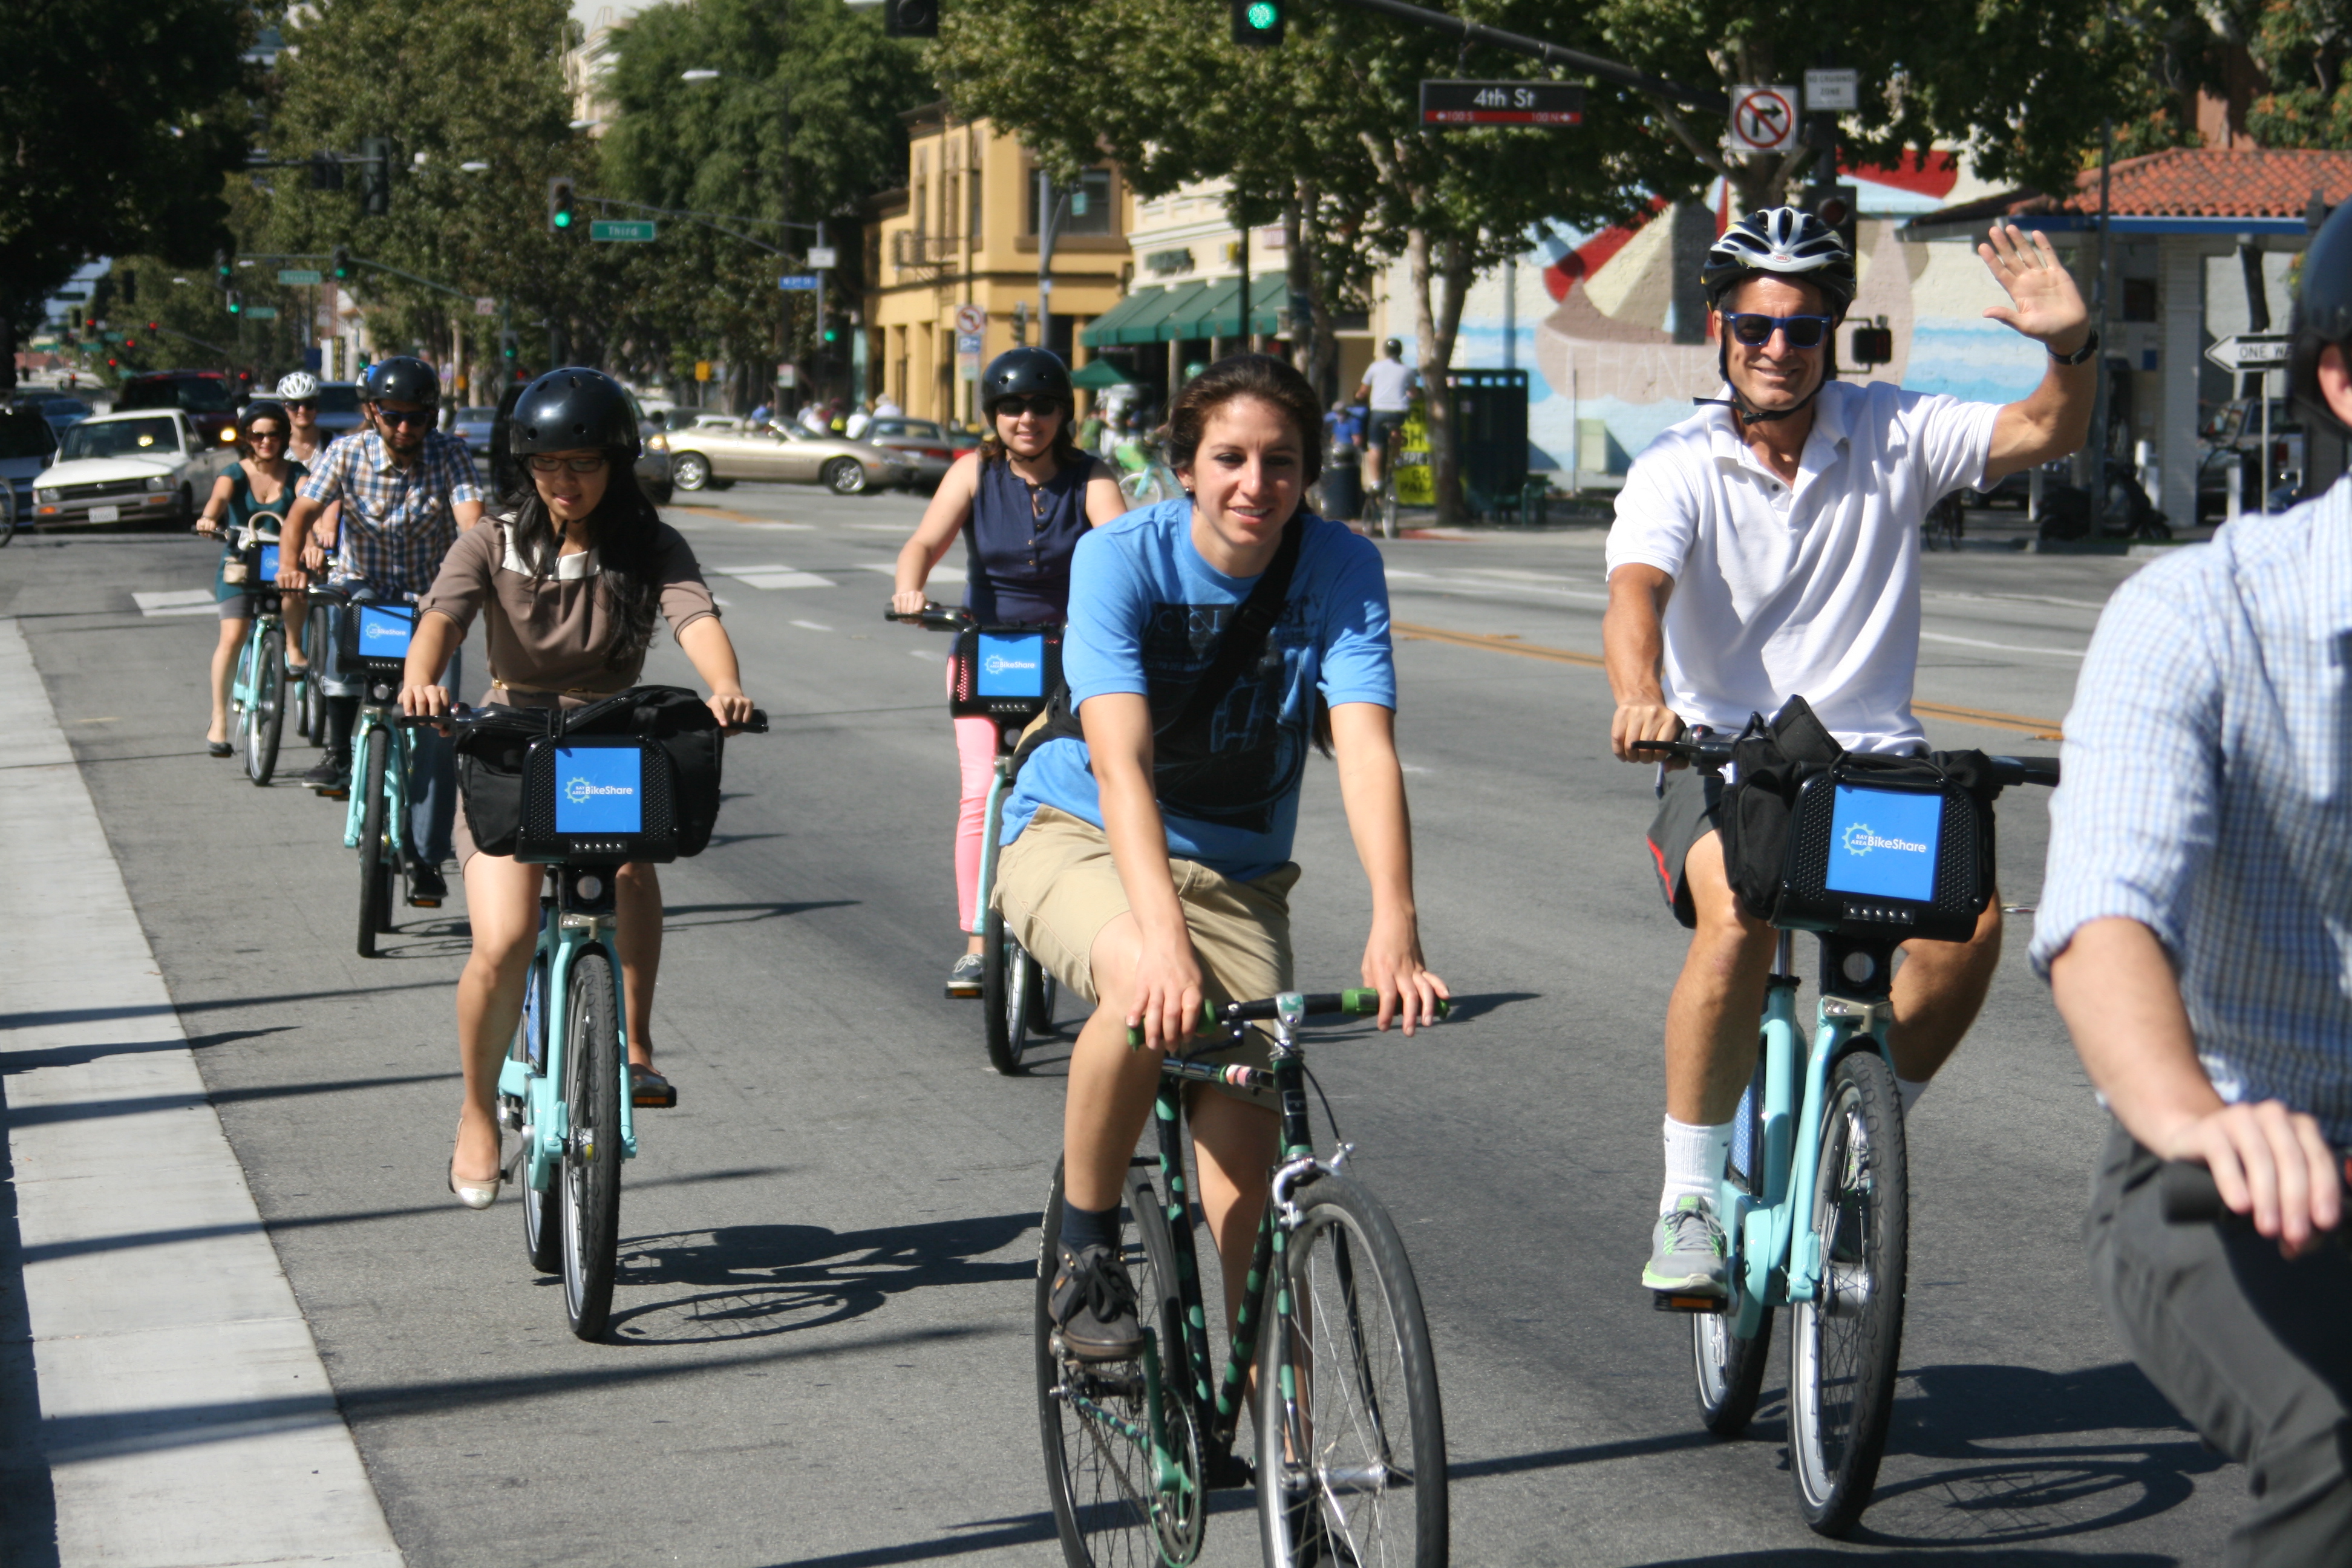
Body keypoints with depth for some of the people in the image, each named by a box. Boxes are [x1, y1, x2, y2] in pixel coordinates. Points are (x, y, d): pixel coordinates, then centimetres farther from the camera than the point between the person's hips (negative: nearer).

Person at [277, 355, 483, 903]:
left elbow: (471, 519, -26)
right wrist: (291, 562, -37)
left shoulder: (450, 455, -12)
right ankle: (339, 752, -20)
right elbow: (304, 511, -18)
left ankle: (427, 860, -4)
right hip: (366, 585, 1)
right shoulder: (349, 454, -10)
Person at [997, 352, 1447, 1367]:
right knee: (1145, 984, -35)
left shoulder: (1341, 571, -15)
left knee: (1246, 1124, -12)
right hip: (1077, 838, -3)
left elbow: (1366, 748, -27)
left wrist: (1394, 925, -43)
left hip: (1238, 871, 3)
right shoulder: (1122, 559, -21)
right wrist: (1162, 931, -48)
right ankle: (1085, 1248, -12)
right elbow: (1120, 762, -33)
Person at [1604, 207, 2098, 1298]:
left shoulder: (1892, 434, 3)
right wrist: (1640, 697, -43)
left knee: (1973, 913, -26)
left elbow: (2046, 434, -5)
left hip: (1873, 756, 2)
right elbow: (1635, 592, -21)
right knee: (1739, 913, -34)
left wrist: (2072, 348, -28)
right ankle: (1689, 1199, -17)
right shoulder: (1679, 468, -3)